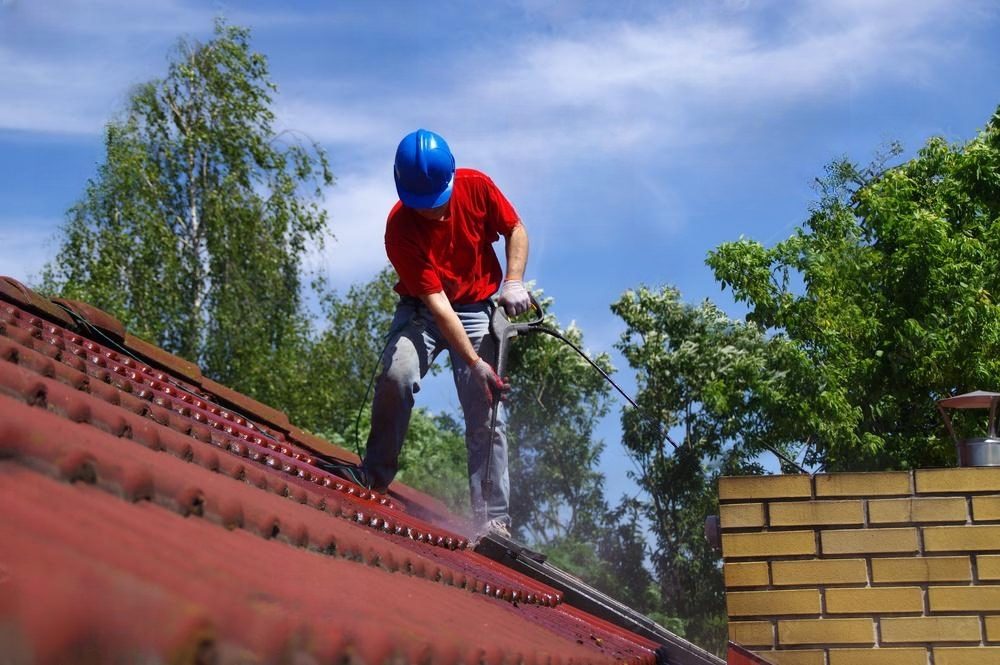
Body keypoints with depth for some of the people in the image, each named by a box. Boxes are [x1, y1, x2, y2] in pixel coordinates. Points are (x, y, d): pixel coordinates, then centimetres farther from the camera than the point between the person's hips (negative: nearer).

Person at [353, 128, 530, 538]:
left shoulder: (476, 186, -16)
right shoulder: (400, 228, -24)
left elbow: (515, 230, 3)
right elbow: (436, 301, -27)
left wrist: (514, 282, -13)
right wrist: (475, 363, -32)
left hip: (478, 310, 2)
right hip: (422, 310, -2)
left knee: (488, 419, -6)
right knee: (396, 376, -30)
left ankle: (494, 521, -2)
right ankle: (374, 477, -12)